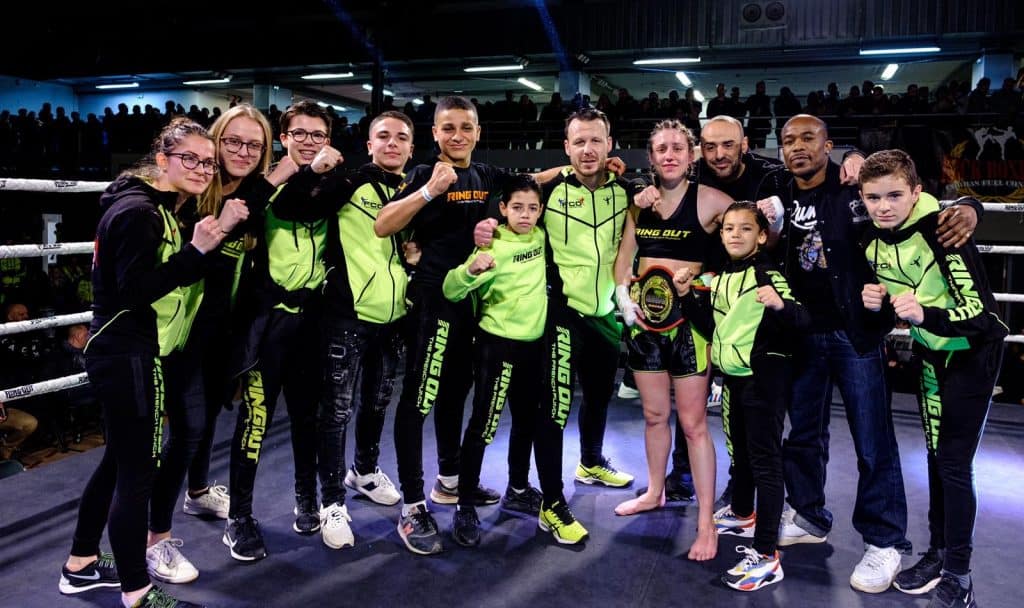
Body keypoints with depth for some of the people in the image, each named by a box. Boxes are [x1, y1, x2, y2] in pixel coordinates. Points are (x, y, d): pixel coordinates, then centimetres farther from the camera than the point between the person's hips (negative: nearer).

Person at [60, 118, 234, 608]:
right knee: (138, 470, -3)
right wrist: (197, 249, -26)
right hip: (129, 356, -11)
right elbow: (136, 289, -24)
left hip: (121, 351, 11)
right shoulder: (139, 211, -17)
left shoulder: (159, 208, 14)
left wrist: (210, 241, 4)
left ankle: (81, 565, 35)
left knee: (120, 459, 20)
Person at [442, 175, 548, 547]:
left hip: (534, 342, 7)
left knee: (527, 419, 18)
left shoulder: (541, 237, 3)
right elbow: (450, 291, -23)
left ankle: (518, 487, 37)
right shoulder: (493, 247, -15)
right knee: (483, 425, -5)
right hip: (497, 343, -6)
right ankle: (465, 508, 4)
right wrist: (472, 270, -40)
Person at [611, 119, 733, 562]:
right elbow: (624, 257, 10)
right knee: (654, 414, 18)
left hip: (687, 318, -5)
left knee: (693, 423, -2)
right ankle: (654, 492, 37)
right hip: (643, 319, 5)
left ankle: (706, 522, 8)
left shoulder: (709, 201, -9)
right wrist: (624, 299, -2)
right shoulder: (640, 201, 6)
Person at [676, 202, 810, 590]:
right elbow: (711, 325, 15)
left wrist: (780, 306, -43)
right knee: (740, 450, 23)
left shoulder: (770, 274, -14)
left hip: (765, 376, -8)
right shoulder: (720, 277, 9)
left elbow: (803, 320, -22)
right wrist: (686, 296, 4)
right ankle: (742, 514, 45)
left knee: (765, 460, -6)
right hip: (733, 376, 8)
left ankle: (766, 556, -3)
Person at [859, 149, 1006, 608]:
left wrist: (925, 315, -48)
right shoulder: (873, 240, -7)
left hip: (973, 350, -7)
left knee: (954, 462, -7)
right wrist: (880, 305, -18)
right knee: (935, 456, 15)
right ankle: (938, 552, 29)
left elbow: (979, 312, -32)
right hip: (930, 351, 7)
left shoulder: (940, 231, -27)